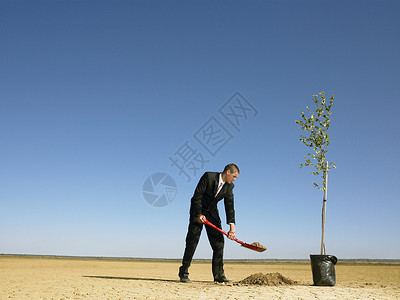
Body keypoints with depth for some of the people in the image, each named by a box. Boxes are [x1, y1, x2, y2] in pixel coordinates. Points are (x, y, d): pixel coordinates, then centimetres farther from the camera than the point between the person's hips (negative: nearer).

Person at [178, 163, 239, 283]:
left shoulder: (229, 186, -4)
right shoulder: (208, 176, -20)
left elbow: (229, 206, -6)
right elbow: (197, 196, -18)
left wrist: (232, 227, -14)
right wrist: (199, 214, -23)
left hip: (212, 213, 5)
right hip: (198, 210, -5)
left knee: (219, 242, -3)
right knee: (192, 242, -7)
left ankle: (219, 275, 3)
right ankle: (183, 274, 2)